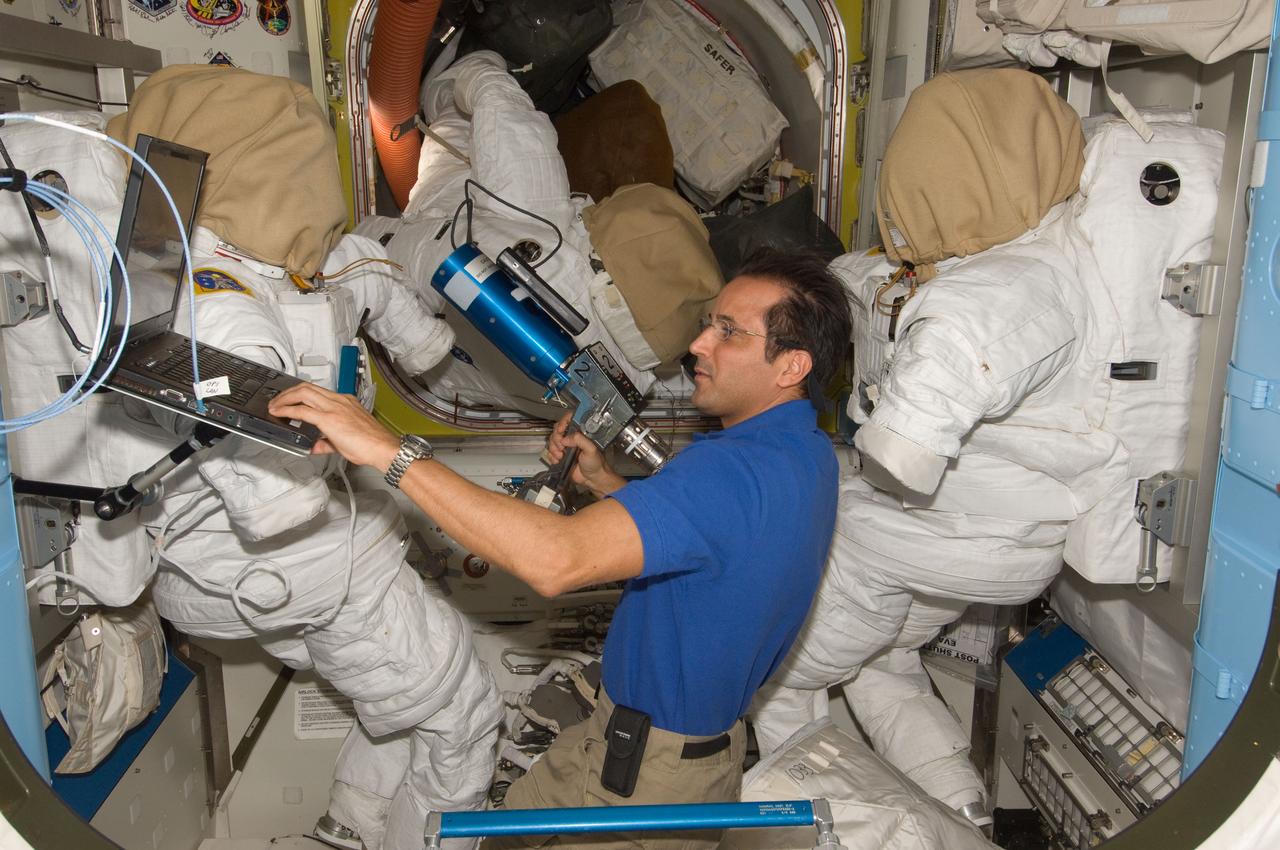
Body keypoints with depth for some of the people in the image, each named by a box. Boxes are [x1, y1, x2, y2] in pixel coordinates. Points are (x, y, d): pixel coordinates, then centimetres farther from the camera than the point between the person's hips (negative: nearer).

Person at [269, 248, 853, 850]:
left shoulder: (734, 470, -33)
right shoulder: (807, 452, 1)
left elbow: (555, 560, -44)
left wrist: (390, 451, -42)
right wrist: (603, 482, -1)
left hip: (649, 775, -9)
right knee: (521, 801, 24)